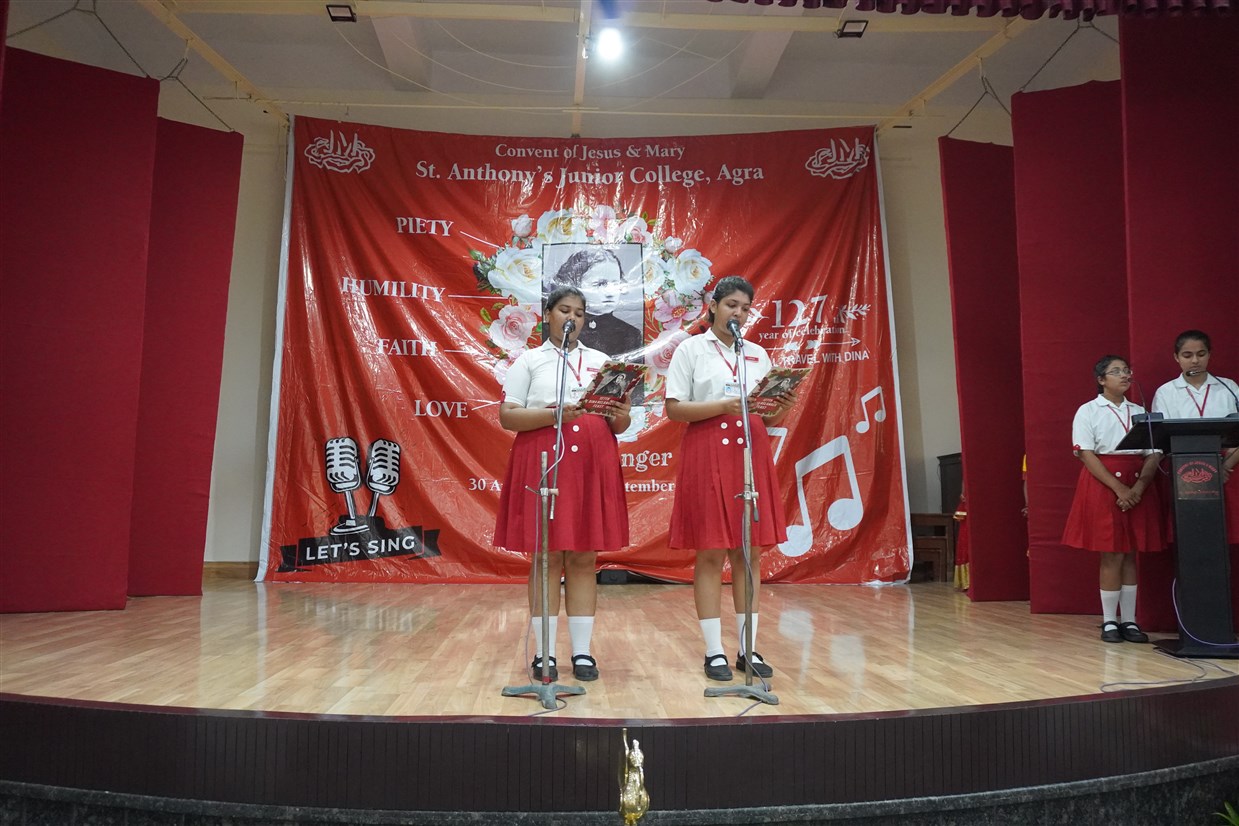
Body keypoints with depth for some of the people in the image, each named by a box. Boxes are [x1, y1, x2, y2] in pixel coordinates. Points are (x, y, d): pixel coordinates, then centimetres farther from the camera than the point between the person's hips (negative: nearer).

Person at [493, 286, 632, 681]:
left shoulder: (601, 361, 18)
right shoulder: (529, 360, 7)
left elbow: (618, 426, 16)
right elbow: (506, 416, -2)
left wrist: (622, 416, -7)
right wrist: (552, 415, -16)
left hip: (593, 465, 3)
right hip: (543, 462, -3)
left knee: (584, 558, 4)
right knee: (547, 556, -1)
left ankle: (582, 651, 10)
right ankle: (545, 652, 7)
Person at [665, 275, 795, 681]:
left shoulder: (758, 354, 16)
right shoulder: (691, 349, 4)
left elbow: (770, 419, 15)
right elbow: (674, 409, -5)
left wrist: (783, 407, -7)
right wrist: (724, 406, -16)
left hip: (751, 453, 4)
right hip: (706, 454, -4)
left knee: (750, 553, 4)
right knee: (711, 553, -2)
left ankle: (748, 649, 12)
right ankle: (714, 651, 6)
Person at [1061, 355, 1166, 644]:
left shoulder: (1139, 412, 12)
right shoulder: (1088, 411, 0)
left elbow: (1153, 454, 5)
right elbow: (1086, 455, -9)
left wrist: (1139, 486, -12)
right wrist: (1119, 488, -17)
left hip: (1138, 487, 4)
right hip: (1103, 486, -4)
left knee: (1130, 555, 6)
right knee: (1112, 555, -3)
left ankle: (1129, 620, 13)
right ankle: (1109, 621, 7)